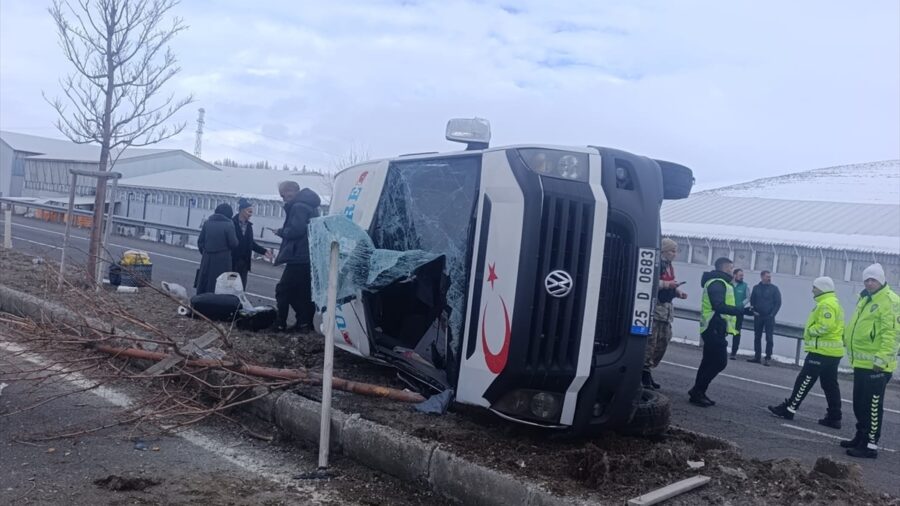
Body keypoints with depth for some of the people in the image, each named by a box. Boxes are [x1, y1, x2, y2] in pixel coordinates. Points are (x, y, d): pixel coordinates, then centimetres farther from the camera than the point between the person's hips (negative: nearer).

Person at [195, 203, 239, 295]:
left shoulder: (207, 222, 4)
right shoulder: (228, 225, -11)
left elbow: (200, 241, 7)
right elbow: (234, 244, -11)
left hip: (207, 259, 4)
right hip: (222, 261, -4)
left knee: (203, 284, 14)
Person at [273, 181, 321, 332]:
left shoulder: (298, 207, -13)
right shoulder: (308, 205, 19)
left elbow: (295, 230, -23)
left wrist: (281, 231, -7)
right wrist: (284, 232, 10)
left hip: (299, 257, -10)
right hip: (308, 257, 10)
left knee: (283, 290, -3)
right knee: (304, 292, 13)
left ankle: (281, 324, -1)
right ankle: (305, 323, 15)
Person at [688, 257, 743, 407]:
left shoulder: (719, 282, 20)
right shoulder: (717, 283, -15)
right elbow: (719, 306, -28)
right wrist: (742, 311, -31)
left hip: (714, 328, 11)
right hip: (714, 329, -11)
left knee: (710, 361, 13)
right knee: (719, 362, -9)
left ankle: (698, 392, 17)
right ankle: (697, 392, -5)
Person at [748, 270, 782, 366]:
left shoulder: (774, 289, 0)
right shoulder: (756, 288, 7)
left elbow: (778, 303, -2)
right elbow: (752, 301, 12)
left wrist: (772, 314, -10)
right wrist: (753, 310, -2)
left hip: (769, 317, -3)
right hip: (758, 316, 3)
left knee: (769, 338, -5)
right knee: (757, 337, 7)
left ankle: (768, 358, -4)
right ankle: (757, 357, 15)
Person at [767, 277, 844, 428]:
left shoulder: (826, 304, -15)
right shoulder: (834, 302, 18)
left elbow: (825, 326, -26)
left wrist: (810, 330, -11)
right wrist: (812, 330, 11)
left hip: (822, 350, -10)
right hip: (832, 351, 10)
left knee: (804, 381, -5)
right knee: (830, 385, 12)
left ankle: (789, 409, -1)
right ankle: (834, 417, 14)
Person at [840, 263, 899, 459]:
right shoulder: (865, 299, 17)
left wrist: (881, 358, -24)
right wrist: (848, 339, 18)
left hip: (876, 365, -10)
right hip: (861, 362, 10)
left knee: (873, 406, -4)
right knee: (859, 404, 18)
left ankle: (871, 445, 2)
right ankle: (861, 437, 30)